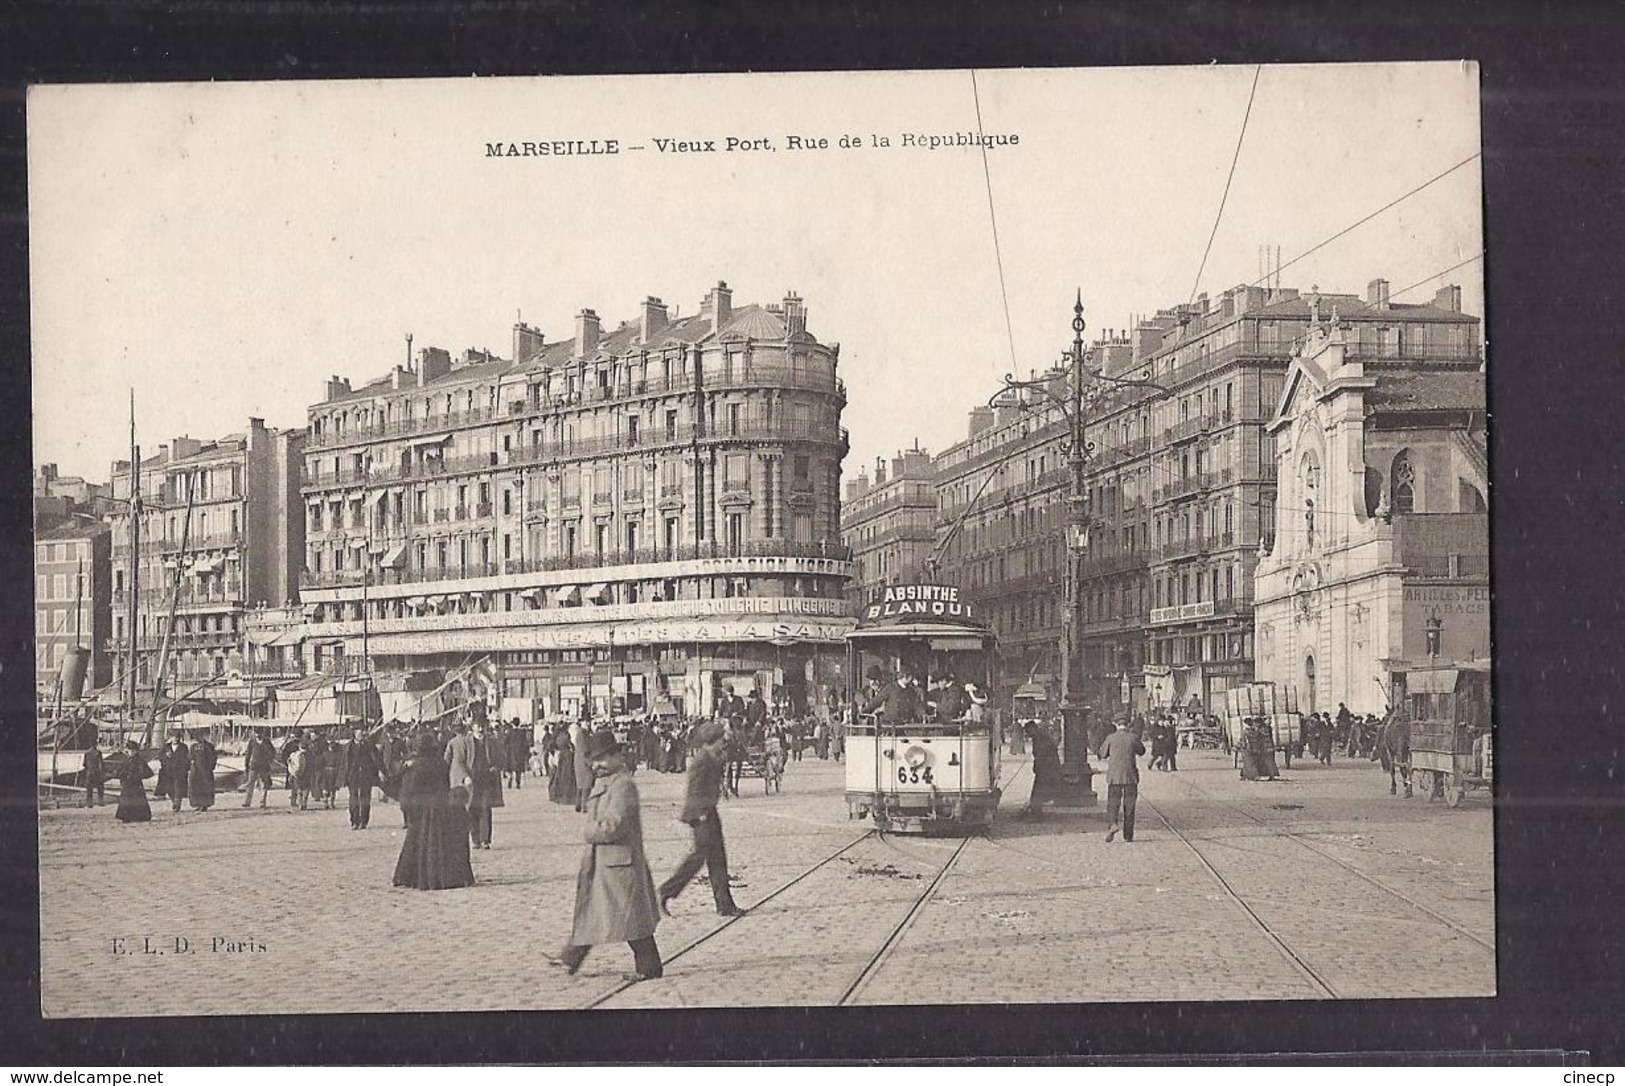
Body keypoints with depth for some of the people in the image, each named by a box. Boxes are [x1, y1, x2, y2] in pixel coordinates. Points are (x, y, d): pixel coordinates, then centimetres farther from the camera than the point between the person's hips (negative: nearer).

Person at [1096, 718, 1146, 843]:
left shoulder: (1111, 738, -3)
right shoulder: (1133, 738, -3)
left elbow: (1102, 754, 8)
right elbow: (1142, 751, 15)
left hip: (1114, 776, 0)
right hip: (1130, 776, 1)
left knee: (1113, 802, 6)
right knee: (1129, 805, 9)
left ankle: (1114, 823, -22)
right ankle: (1128, 835, 9)